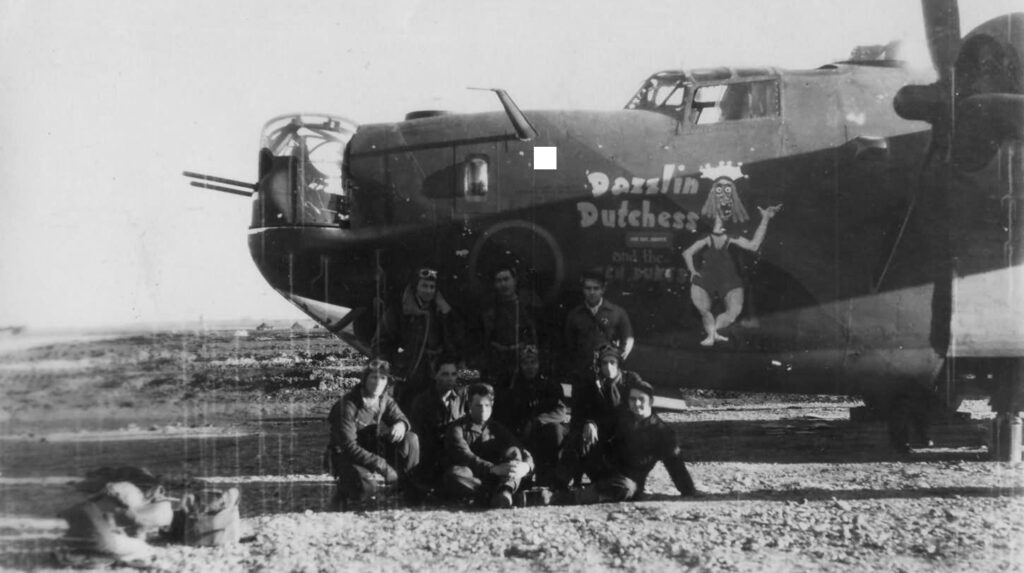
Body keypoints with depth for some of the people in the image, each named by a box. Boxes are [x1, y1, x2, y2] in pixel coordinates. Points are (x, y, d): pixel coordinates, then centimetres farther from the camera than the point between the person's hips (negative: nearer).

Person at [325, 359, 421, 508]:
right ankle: (345, 487, 1)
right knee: (366, 488, -35)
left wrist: (401, 425, -28)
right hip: (346, 456, -6)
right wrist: (383, 466, -31)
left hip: (373, 448, 6)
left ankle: (409, 486, 3)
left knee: (410, 439, -15)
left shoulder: (384, 400, -4)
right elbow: (349, 447, -28)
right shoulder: (347, 406, -25)